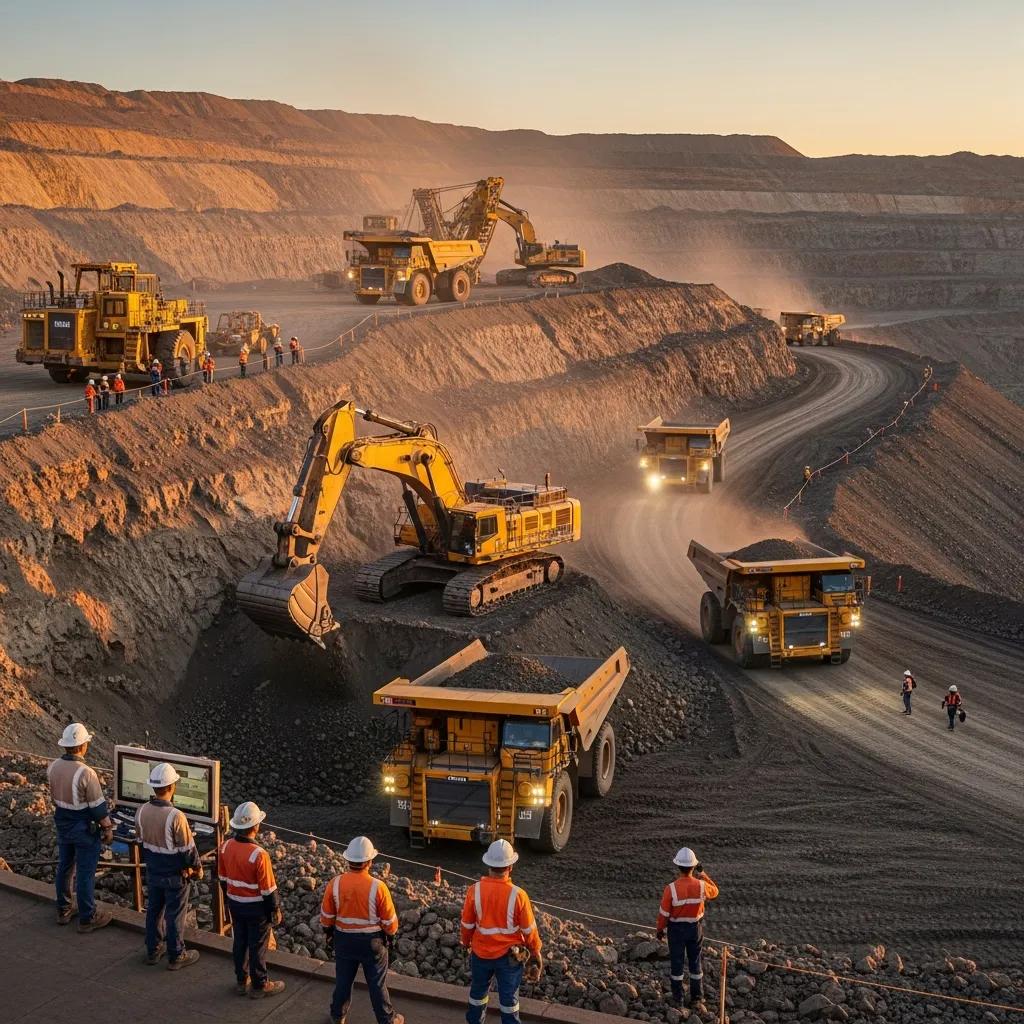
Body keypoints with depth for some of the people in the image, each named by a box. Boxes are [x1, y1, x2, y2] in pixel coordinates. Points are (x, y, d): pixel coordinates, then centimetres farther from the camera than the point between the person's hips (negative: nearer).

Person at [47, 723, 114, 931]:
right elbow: (98, 806, -20)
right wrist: (107, 828, -6)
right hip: (85, 828, -7)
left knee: (64, 867, 21)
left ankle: (63, 910, 35)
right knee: (85, 873, 5)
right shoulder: (86, 773, -28)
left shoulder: (53, 767, -7)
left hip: (62, 825, 7)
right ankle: (87, 918, 16)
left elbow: (54, 797, 8)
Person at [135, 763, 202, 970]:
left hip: (152, 872, 6)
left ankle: (153, 951, 36)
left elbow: (142, 840, 4)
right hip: (175, 876, -6)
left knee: (153, 910, 21)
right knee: (175, 916, 10)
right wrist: (197, 868, -2)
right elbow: (188, 849, -20)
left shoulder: (141, 812, -11)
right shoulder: (175, 817, -30)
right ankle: (176, 957, 24)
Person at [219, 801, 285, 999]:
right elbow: (268, 889, -20)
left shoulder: (225, 847, -11)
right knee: (258, 946, 10)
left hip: (235, 904, 6)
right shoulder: (259, 855, -30)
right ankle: (259, 986, 24)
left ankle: (242, 982, 35)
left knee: (240, 942, 20)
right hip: (256, 907, -6)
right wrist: (275, 910, -5)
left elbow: (223, 878, 4)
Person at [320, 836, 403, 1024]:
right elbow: (390, 921, -13)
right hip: (372, 941, -2)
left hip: (344, 939, 2)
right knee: (377, 983, 13)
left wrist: (328, 933, 15)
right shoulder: (378, 887, -24)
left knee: (343, 979, 22)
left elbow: (326, 916, -3)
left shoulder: (335, 883, -17)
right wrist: (390, 934, 7)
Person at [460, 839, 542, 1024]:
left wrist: (466, 943, 15)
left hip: (481, 953, 2)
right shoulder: (518, 895, -24)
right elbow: (529, 929, -12)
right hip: (509, 955, -2)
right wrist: (535, 951, 4)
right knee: (509, 998, 14)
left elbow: (467, 924, -5)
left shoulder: (475, 890, -18)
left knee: (478, 992, 23)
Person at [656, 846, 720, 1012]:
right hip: (695, 929, 2)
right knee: (695, 963, 18)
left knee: (677, 963, 15)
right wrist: (702, 874, 8)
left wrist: (660, 930, 2)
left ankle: (677, 999, 28)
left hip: (677, 930, -2)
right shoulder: (701, 886, -20)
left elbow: (663, 914, -15)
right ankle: (697, 999, 23)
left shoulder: (671, 889, -26)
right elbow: (714, 892, 5)